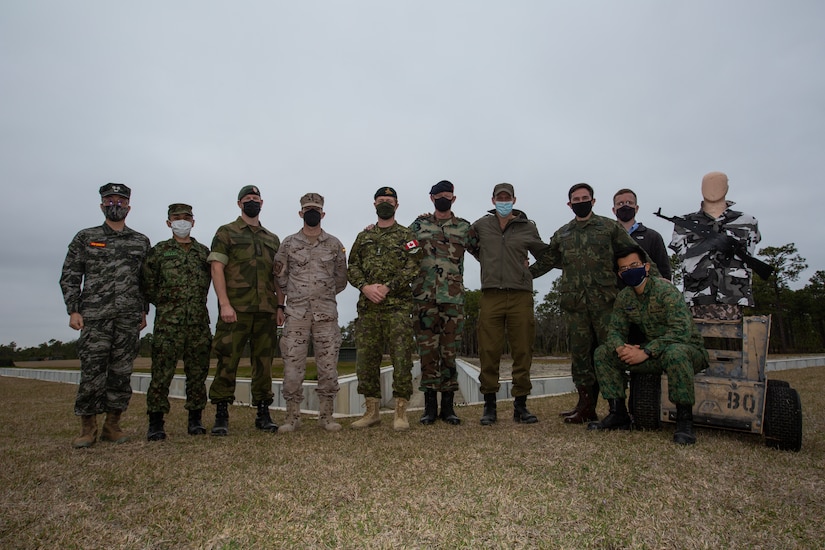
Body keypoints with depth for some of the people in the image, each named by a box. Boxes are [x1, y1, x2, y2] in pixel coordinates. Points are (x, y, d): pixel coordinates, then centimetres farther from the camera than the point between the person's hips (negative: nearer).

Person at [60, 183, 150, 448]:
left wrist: (143, 311, 9)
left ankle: (112, 426, 15)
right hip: (94, 316, -1)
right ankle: (87, 428, 11)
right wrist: (73, 311, -3)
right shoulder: (85, 237, 9)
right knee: (92, 372, -3)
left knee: (121, 373, 4)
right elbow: (70, 276, 6)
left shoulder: (141, 242, 13)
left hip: (129, 318, 1)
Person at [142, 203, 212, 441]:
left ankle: (195, 420, 16)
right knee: (161, 374, -3)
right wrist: (166, 305, 4)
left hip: (199, 323, 3)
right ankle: (155, 423, 6)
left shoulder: (204, 252, 13)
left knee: (198, 373, 6)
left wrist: (196, 304, 12)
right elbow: (148, 286, 4)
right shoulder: (158, 251, 6)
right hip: (168, 323, -2)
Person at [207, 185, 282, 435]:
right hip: (236, 309, -4)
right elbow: (217, 268, -4)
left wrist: (281, 306, 8)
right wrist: (224, 303, -14)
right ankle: (221, 415, 7)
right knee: (227, 361, -3)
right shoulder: (226, 233, 7)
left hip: (266, 310, 4)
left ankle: (263, 413, 15)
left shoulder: (272, 239, 19)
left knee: (264, 362, 7)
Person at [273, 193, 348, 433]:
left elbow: (341, 279, 14)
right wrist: (279, 307, 6)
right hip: (296, 313, 0)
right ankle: (292, 416, 13)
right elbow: (279, 278, 9)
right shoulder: (288, 243, 6)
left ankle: (326, 415, 14)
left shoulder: (334, 244, 8)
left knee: (328, 365, 3)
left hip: (327, 314, 1)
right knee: (292, 364, 0)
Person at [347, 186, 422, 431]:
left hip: (398, 305, -3)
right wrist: (365, 287, -8)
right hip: (367, 307, 4)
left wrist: (387, 287, -14)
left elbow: (412, 268, -4)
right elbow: (352, 267, 12)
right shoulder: (363, 236, 19)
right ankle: (371, 411, 17)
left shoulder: (406, 236, 8)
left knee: (401, 358, -5)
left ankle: (401, 412, 4)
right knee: (366, 359, 6)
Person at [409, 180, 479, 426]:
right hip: (424, 296, 0)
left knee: (449, 351, 3)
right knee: (428, 350, 2)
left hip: (453, 298, 0)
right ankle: (430, 406, 11)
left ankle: (448, 406, 12)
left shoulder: (464, 227, 12)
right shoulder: (419, 224, 13)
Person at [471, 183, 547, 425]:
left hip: (521, 295, 0)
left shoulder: (528, 227, 10)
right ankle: (489, 405, 10)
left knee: (523, 351, 3)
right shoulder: (481, 225, 10)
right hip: (491, 295, 0)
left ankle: (520, 405, 14)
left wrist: (528, 271, 8)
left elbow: (545, 256, 22)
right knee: (489, 352, 0)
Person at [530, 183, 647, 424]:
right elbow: (545, 262, 21)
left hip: (605, 300, -3)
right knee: (581, 353, 4)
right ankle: (586, 406, 11)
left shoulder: (610, 227, 7)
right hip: (575, 302, 3)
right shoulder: (561, 234, 16)